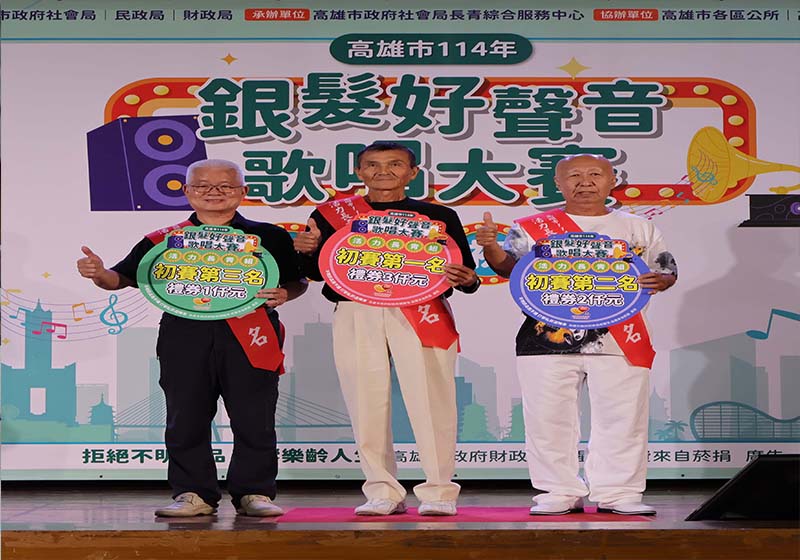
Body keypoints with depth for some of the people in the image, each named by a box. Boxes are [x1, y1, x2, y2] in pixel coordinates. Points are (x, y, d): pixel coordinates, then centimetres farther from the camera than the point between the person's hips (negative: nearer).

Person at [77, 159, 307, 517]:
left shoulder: (269, 237, 10)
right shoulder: (164, 240, 11)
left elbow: (298, 281, 15)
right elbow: (125, 277, 7)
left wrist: (284, 294, -7)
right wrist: (99, 274, -14)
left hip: (249, 337, -1)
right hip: (185, 337, 1)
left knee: (254, 421, -1)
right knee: (186, 421, 2)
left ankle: (254, 493, 11)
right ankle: (193, 494, 13)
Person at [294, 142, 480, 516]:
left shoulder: (439, 216, 12)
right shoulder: (330, 215, 14)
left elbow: (464, 272, 10)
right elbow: (318, 272, 14)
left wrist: (466, 279, -13)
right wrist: (307, 250, -7)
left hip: (422, 315, -1)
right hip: (356, 316, 2)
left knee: (429, 399, -8)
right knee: (366, 402, 0)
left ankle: (439, 491, 0)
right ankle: (382, 492, 9)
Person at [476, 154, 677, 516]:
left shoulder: (638, 228, 14)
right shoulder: (534, 227, 8)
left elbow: (667, 271, 15)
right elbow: (510, 266, -3)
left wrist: (660, 281, -9)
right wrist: (492, 248, -24)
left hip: (619, 341, 1)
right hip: (548, 337, -1)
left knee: (622, 418, 0)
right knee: (548, 419, 0)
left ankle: (618, 492, 10)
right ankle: (560, 493, 10)